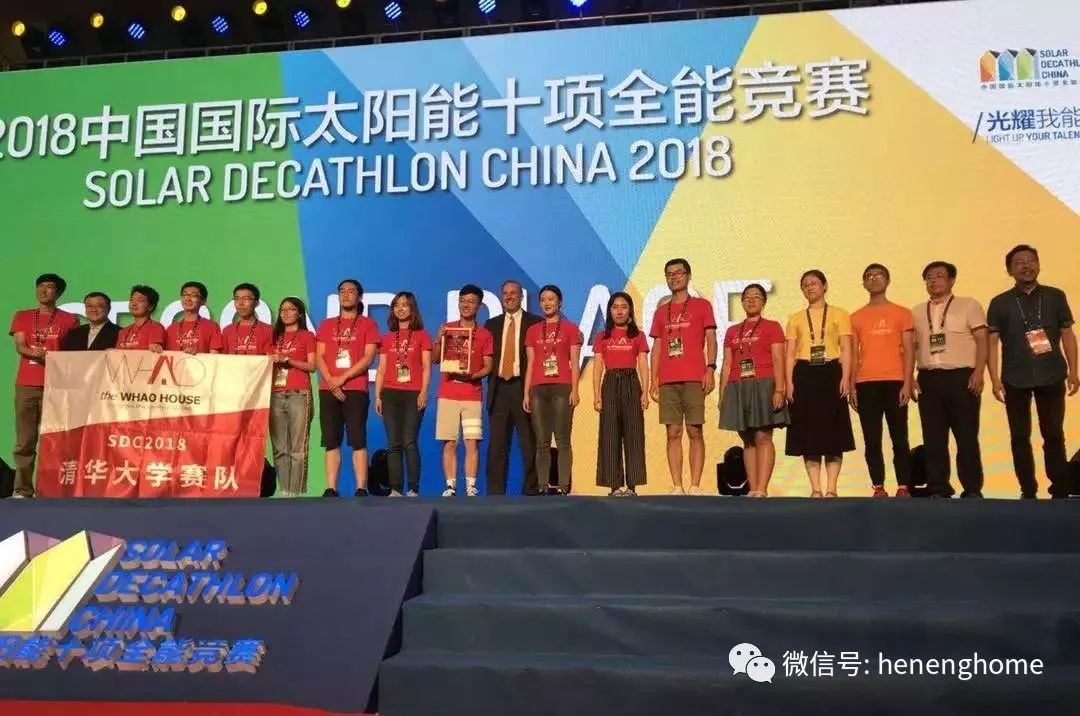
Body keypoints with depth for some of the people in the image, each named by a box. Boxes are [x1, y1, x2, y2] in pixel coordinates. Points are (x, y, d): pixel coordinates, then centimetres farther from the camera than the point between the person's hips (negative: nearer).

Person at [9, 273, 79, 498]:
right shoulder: (22, 316, 14)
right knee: (24, 440, 0)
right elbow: (20, 346, 2)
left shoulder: (69, 320, 8)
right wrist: (35, 353, -18)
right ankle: (22, 489, 3)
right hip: (26, 385, 2)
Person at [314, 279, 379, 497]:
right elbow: (319, 357, 9)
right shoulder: (326, 325, 17)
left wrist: (343, 378, -11)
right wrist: (330, 381, -8)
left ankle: (361, 489, -9)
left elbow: (368, 357, -3)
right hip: (328, 390, 4)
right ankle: (331, 489, 3)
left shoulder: (367, 324, 7)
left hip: (355, 389, -3)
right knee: (331, 442, 2)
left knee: (358, 441, -8)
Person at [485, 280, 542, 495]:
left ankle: (531, 491, 4)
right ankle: (495, 491, 7)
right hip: (499, 388, 3)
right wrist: (491, 380, 0)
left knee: (529, 444, -1)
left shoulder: (535, 323, 4)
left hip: (523, 387, -3)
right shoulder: (492, 324, 16)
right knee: (497, 444, 3)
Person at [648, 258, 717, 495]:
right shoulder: (661, 312, 18)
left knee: (694, 431, -4)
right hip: (667, 381, 3)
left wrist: (710, 369, -11)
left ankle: (695, 486, -2)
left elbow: (711, 341, 3)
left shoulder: (702, 305, 8)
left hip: (694, 379, -3)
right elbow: (657, 348, 17)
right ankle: (677, 487, 4)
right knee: (673, 433, 1)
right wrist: (653, 380, 9)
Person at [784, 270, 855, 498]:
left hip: (830, 373, -2)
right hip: (804, 375, 2)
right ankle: (815, 489, 6)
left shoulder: (839, 314, 9)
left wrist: (845, 378, -11)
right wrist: (789, 382, -2)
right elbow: (790, 353, 10)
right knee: (808, 431, 0)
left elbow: (846, 349, 2)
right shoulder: (795, 318, 15)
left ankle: (831, 488, 1)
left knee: (833, 430, -3)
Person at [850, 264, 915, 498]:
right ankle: (878, 488, 4)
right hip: (866, 384, 2)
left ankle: (903, 487, 4)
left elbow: (908, 351, 3)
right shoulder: (856, 317, 11)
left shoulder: (901, 313, 7)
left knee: (899, 438, -1)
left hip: (894, 382, -2)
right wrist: (851, 386, 2)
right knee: (872, 440, 1)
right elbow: (853, 354, 11)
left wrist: (907, 383, -6)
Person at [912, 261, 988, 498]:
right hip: (928, 379, 4)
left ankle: (972, 489, 6)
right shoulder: (917, 312, 16)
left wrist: (979, 372, -12)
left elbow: (982, 340, -1)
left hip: (961, 377, -3)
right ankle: (938, 489, 9)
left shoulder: (968, 305, 5)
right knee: (933, 437, 3)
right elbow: (911, 346, 15)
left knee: (966, 436, -1)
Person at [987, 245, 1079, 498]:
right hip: (1015, 379, 0)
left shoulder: (1055, 296, 5)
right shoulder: (1000, 303, 3)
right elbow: (992, 342, 1)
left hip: (1051, 376, 0)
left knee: (1054, 434, 2)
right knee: (1020, 436, 4)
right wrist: (995, 379, -7)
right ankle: (1028, 491, 12)